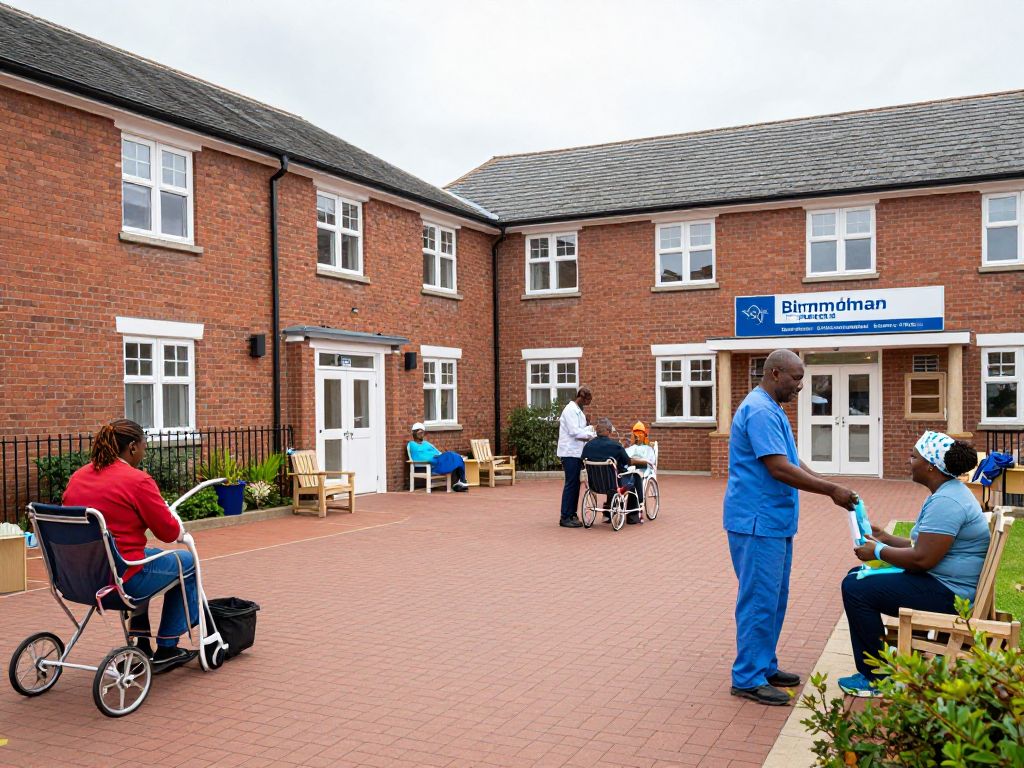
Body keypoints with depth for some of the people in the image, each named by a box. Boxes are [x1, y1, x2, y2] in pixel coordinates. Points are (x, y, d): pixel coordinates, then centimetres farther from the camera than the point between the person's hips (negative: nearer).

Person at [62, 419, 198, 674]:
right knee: (185, 561, 16)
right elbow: (169, 531, -10)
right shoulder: (137, 480, -15)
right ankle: (166, 650, 23)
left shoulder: (77, 478, 7)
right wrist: (182, 530, 14)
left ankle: (141, 643, 36)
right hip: (121, 581, -8)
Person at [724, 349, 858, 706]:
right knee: (759, 599, -5)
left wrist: (828, 484, 7)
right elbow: (779, 469, -24)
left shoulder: (772, 410, 16)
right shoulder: (759, 411, -19)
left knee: (774, 598, 16)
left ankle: (765, 666, 27)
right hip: (757, 522, -11)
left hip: (774, 522, 11)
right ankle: (748, 679, 4)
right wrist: (831, 490, -18)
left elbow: (792, 462, 19)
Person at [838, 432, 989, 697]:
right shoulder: (945, 493, 13)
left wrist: (878, 551, -14)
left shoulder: (946, 502, -23)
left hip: (946, 595, -12)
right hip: (940, 584, 12)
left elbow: (922, 559, -27)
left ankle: (877, 679, -4)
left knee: (855, 588, -16)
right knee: (857, 576, 15)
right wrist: (886, 539, 14)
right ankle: (871, 669, 17)